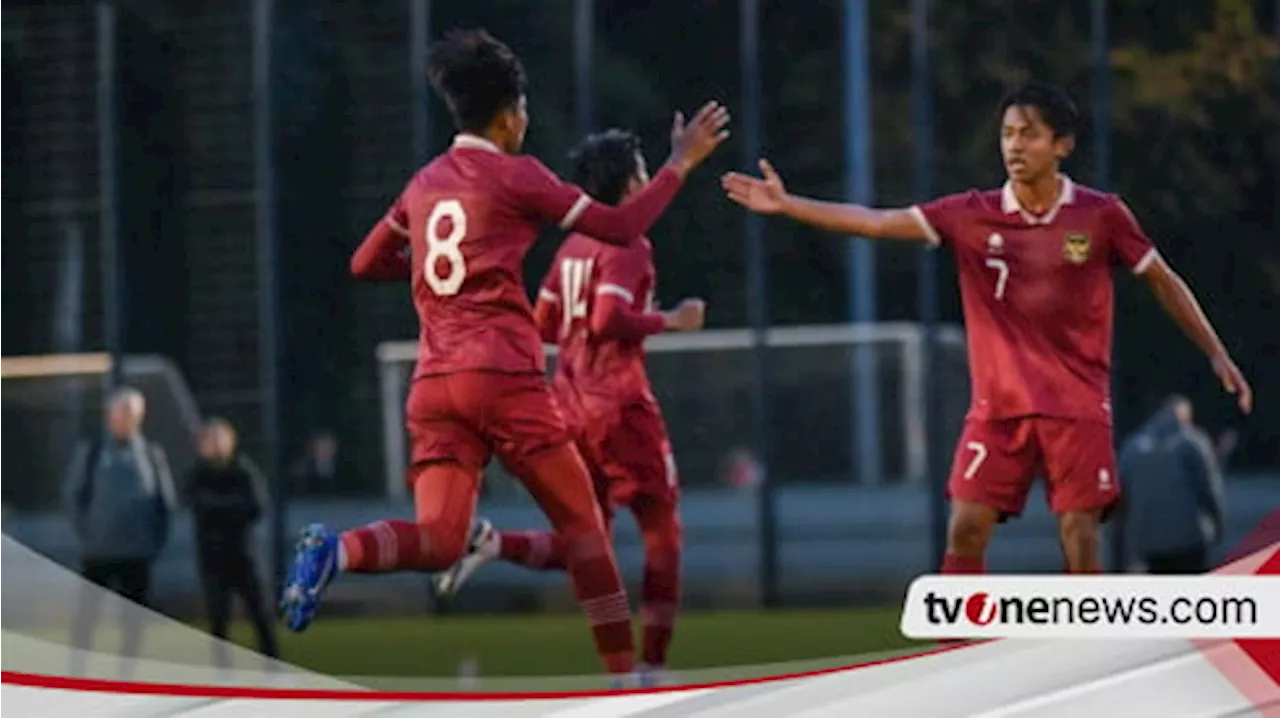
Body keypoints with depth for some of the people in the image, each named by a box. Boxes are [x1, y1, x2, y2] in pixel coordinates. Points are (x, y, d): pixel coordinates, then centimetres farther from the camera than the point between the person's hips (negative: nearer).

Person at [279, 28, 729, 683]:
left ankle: (336, 550, -32)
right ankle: (621, 674, 7)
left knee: (438, 542, -4)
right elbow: (620, 227, 2)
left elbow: (366, 263, 27)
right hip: (503, 377, -5)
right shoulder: (514, 175, -1)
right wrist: (681, 163, 12)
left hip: (434, 384, 5)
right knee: (581, 522, 7)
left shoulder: (425, 185, 16)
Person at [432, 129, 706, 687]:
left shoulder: (572, 247, 14)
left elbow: (542, 325, 16)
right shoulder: (629, 245, -10)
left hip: (569, 401, 8)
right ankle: (653, 671, 2)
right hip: (619, 402, -8)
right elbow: (609, 319, -23)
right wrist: (669, 322, -11)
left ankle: (492, 544, -13)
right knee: (662, 531, 5)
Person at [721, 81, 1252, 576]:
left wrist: (1217, 355, 6)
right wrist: (786, 204, -11)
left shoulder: (1100, 216, -3)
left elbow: (1163, 281, 8)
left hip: (1078, 406, -2)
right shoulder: (972, 216, 0)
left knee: (1079, 535, -6)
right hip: (998, 406, 2)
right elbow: (876, 223, -3)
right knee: (965, 530, -6)